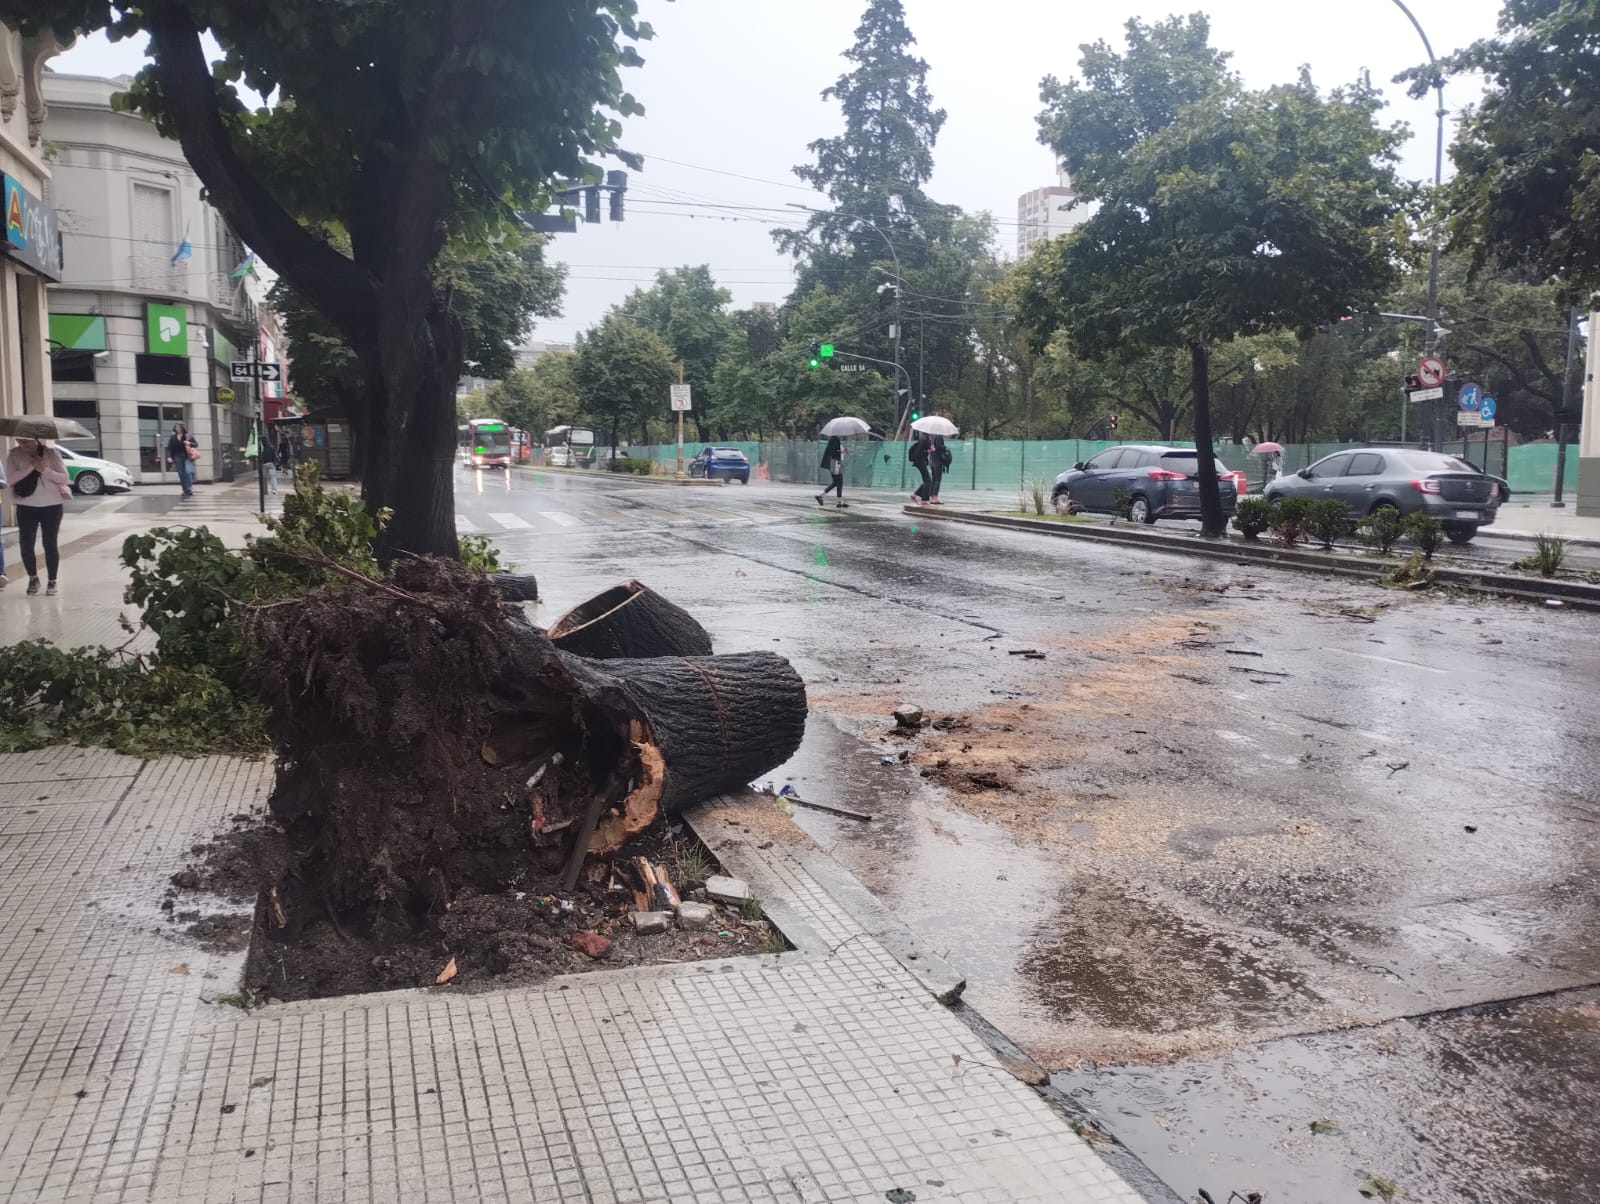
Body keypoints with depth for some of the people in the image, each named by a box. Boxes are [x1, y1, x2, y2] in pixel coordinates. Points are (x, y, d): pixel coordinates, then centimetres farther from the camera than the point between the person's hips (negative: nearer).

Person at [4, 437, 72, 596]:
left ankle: (51, 582, 11)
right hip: (26, 506, 1)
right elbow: (11, 478, -14)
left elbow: (65, 478, -8)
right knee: (26, 544, 0)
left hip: (51, 506, -1)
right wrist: (31, 466, -22)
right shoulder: (14, 456, 0)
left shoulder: (51, 453, -4)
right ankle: (33, 578, 21)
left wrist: (44, 470, -22)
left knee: (50, 544, 1)